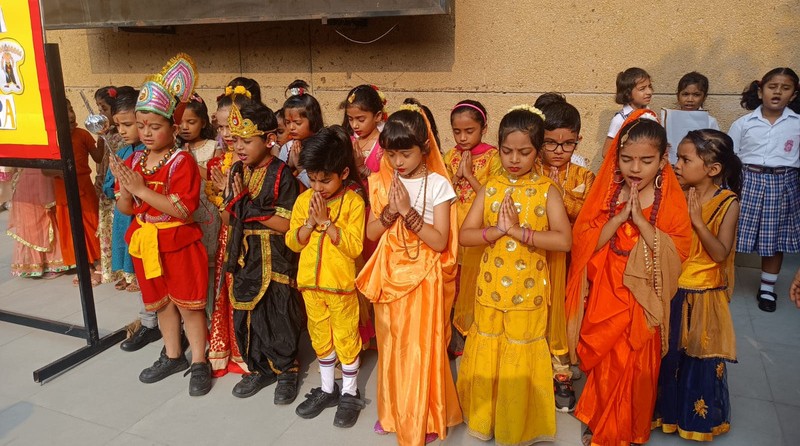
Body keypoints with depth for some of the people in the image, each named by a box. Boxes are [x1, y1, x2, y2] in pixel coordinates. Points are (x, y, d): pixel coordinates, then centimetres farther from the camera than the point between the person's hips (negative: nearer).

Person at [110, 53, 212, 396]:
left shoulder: (182, 162, -16)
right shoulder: (134, 160, 4)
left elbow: (183, 210, -24)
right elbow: (125, 209, 4)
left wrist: (142, 189, -25)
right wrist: (124, 185, -16)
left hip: (179, 245, -7)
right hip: (147, 244, 7)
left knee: (188, 304, 4)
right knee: (160, 302, 18)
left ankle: (199, 363, 18)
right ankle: (173, 355, 35)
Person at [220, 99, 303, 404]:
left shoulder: (281, 175, -14)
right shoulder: (236, 171, 6)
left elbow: (287, 224, -19)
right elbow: (227, 219, 7)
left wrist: (249, 208, -18)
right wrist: (234, 199, -13)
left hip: (274, 259, -6)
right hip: (243, 257, 6)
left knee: (278, 316, 5)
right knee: (245, 315, 14)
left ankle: (286, 370, 27)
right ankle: (259, 368, 33)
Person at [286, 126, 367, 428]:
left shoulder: (353, 202, -14)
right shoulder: (303, 200, 0)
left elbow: (354, 247, -19)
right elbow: (293, 243, 1)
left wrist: (326, 221, -23)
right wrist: (310, 222, -16)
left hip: (341, 284, -5)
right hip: (310, 282, 5)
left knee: (346, 338, 10)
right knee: (320, 337, 19)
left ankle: (350, 394, 28)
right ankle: (327, 389, 37)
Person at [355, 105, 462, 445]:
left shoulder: (437, 184, -11)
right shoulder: (382, 182, 1)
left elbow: (440, 242, -15)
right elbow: (371, 233, 1)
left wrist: (408, 211, -23)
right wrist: (390, 212, -17)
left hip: (423, 278, -4)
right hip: (390, 275, 4)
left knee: (421, 349, 4)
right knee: (391, 346, 16)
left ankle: (422, 419, 24)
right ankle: (392, 412, 36)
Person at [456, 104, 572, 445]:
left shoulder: (546, 190, -7)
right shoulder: (490, 188, -1)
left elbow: (564, 240, -18)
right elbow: (464, 235, -6)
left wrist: (518, 230, -24)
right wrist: (498, 230, -21)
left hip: (528, 291, -2)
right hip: (490, 288, 3)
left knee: (519, 362, 11)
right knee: (487, 358, 15)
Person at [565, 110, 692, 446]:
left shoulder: (671, 200, -5)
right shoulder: (605, 193, 0)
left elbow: (676, 252, -14)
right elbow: (585, 243, -8)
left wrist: (640, 219, -21)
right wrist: (619, 217, -19)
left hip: (643, 300, -1)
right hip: (604, 296, 2)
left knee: (635, 366, 3)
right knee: (603, 363, 9)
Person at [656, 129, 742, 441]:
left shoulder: (727, 203, -12)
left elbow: (720, 254, -18)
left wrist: (697, 220, -23)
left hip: (703, 297, -2)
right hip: (671, 291, 2)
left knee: (700, 360, 13)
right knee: (665, 354, 15)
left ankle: (698, 417, 35)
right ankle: (663, 409, 36)